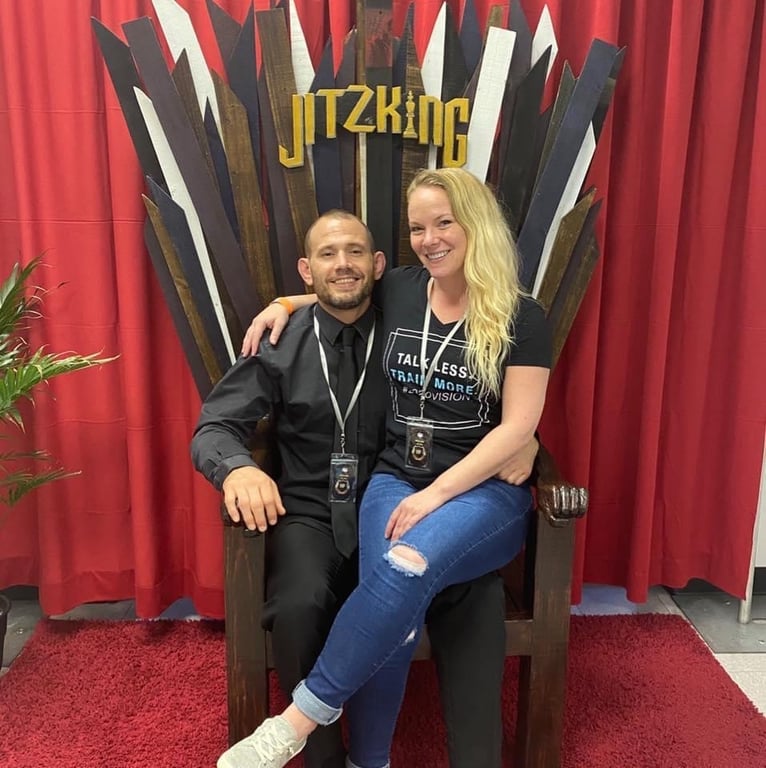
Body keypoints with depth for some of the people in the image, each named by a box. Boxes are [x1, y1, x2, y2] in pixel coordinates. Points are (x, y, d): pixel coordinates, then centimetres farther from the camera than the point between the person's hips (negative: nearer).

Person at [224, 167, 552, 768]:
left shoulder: (521, 317, -3)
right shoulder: (398, 290, 8)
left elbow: (517, 428, -8)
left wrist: (436, 495, -16)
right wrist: (284, 303, 11)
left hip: (485, 491, -2)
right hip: (395, 479, 3)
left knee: (405, 569, -34)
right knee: (392, 603, -27)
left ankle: (303, 716, -17)